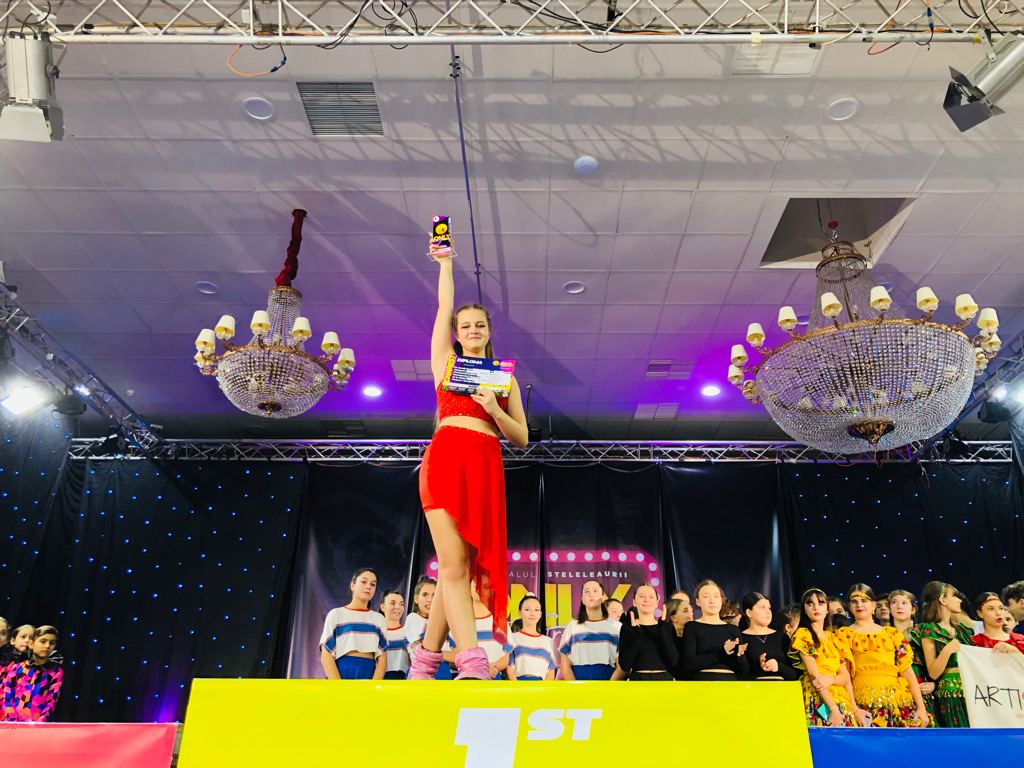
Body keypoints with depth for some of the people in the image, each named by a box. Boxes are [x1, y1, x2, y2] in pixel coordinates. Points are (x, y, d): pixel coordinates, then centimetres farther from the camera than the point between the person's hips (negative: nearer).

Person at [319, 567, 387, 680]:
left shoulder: (379, 619, 15)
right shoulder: (336, 614, 8)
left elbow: (382, 658, 7)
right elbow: (326, 656, 0)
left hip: (370, 675, 2)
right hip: (341, 674, -2)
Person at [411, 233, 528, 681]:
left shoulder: (504, 378, 19)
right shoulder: (445, 361, 17)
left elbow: (521, 438, 14)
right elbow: (444, 306, 16)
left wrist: (493, 409, -4)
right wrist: (446, 261, 25)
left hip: (486, 468, 2)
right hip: (446, 459, -2)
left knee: (459, 565, -2)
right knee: (453, 563, -15)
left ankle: (426, 657, 9)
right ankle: (472, 662, -22)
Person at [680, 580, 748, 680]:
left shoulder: (732, 629, 13)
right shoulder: (691, 627, 4)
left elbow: (743, 671, 9)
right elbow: (689, 663, -9)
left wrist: (737, 655, -12)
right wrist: (720, 653, -17)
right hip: (702, 680, -3)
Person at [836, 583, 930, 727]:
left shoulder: (892, 633, 13)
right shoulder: (844, 634, 5)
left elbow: (907, 671, 8)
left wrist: (921, 707, 1)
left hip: (899, 700, 3)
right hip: (865, 702, -2)